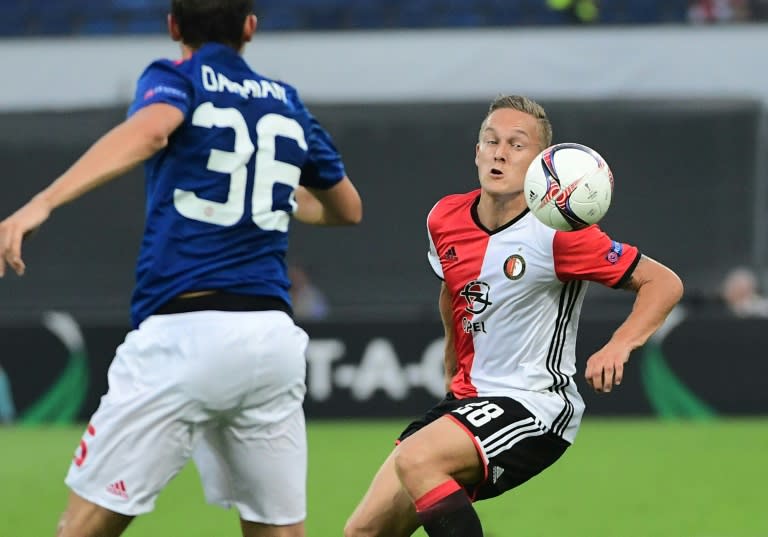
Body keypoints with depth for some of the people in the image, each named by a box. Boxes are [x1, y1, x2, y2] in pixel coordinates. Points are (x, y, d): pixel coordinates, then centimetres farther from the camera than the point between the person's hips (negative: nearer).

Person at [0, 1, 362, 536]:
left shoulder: (175, 80, 5)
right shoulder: (289, 103, 19)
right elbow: (348, 208, 32)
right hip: (274, 336, 5)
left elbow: (148, 131, -20)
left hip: (183, 332, -4)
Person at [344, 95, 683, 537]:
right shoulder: (445, 219, 2)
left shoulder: (556, 231, -17)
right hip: (467, 399, 7)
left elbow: (664, 283, -15)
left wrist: (618, 348, -30)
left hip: (536, 406, -7)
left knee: (416, 459, -31)